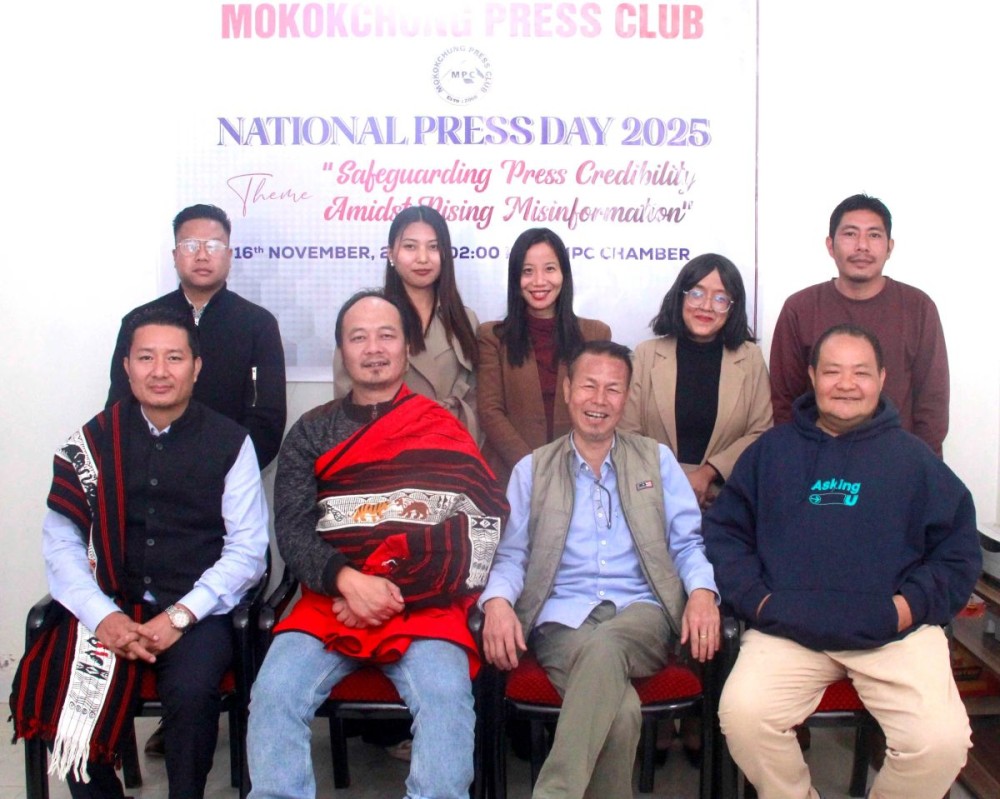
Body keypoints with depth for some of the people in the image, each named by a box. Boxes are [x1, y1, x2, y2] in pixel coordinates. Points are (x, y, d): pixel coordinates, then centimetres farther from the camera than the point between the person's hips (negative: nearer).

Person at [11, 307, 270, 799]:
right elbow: (60, 541, 4)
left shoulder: (229, 443, 1)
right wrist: (103, 616, -12)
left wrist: (180, 616, -13)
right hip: (115, 606, 2)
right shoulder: (94, 440, 7)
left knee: (191, 692, -30)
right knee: (64, 701, -23)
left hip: (198, 609, -2)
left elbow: (247, 549, -2)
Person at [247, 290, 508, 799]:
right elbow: (293, 530, 6)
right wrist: (348, 580, -15)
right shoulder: (311, 433, 16)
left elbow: (483, 522, 0)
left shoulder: (444, 430, 10)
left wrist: (393, 590, -10)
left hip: (424, 604, -1)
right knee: (274, 692, -23)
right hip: (331, 599, 2)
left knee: (445, 695, -28)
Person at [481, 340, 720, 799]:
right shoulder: (531, 470, 15)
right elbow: (510, 554, 9)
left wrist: (702, 591, -11)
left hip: (641, 613, 1)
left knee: (604, 646, -37)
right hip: (564, 619, 0)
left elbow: (688, 542, 11)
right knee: (619, 709, -33)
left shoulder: (656, 460, 16)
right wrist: (497, 600, -13)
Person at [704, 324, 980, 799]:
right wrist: (753, 597, -2)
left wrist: (914, 603, -4)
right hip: (787, 631, 0)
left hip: (896, 634, 0)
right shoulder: (771, 450, 16)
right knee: (742, 715, -26)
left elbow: (959, 551, 13)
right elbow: (723, 530, 13)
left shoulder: (913, 458, 15)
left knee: (941, 741, -23)